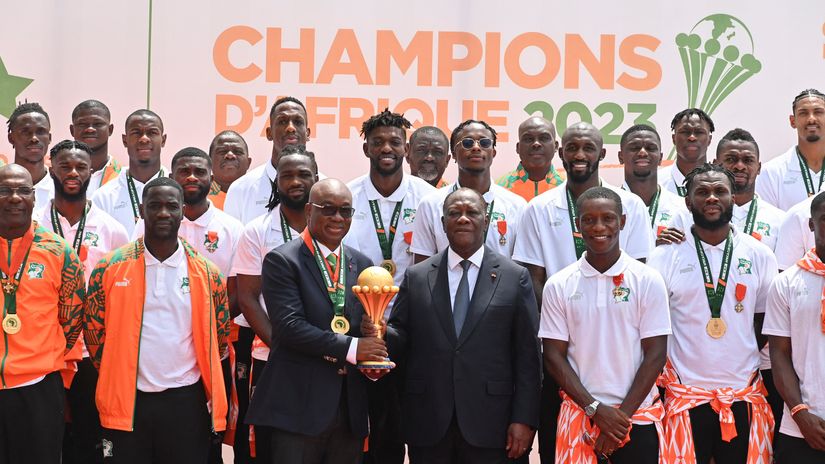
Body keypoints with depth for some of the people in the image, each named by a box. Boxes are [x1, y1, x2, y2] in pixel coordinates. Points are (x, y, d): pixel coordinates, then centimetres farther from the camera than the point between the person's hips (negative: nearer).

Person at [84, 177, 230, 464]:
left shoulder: (206, 273, 1)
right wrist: (117, 378, 7)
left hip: (186, 401, 1)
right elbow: (94, 330, 6)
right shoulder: (110, 268, -2)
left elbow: (219, 335, 10)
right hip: (126, 400, 0)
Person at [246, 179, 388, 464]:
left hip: (351, 408, 5)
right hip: (299, 406, -5)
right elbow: (289, 325, -15)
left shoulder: (362, 265, 13)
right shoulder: (281, 261, -5)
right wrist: (351, 348, -20)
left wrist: (374, 359, -7)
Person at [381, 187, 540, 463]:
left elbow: (527, 354, 0)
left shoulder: (515, 277, 3)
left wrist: (524, 419, -5)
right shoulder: (416, 277, 8)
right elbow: (402, 337, 7)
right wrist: (380, 333, -15)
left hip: (488, 425, -1)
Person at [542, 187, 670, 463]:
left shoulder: (648, 281, -2)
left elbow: (656, 354, -3)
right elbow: (554, 355, 0)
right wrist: (596, 409, -8)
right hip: (579, 416, 1)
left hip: (638, 418, -1)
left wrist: (623, 414, -9)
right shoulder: (558, 286, 0)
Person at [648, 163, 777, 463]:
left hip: (745, 395, 2)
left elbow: (766, 323, 10)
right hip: (685, 395, -2)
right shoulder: (665, 256, -3)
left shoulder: (759, 255, 3)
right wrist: (661, 383, -2)